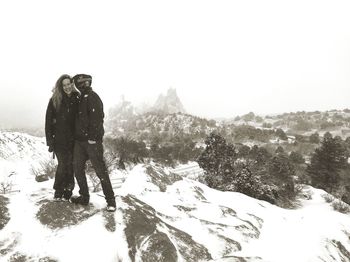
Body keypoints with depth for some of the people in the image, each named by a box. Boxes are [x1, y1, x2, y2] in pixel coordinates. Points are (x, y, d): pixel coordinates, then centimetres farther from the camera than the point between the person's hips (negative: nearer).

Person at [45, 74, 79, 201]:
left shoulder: (77, 99, 3)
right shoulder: (54, 100, 0)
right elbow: (48, 121, 0)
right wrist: (50, 140, -5)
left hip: (73, 139, 1)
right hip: (59, 139, -1)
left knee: (71, 165, 3)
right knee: (63, 164, 0)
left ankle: (67, 191, 18)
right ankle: (58, 191, 17)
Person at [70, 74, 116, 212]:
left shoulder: (92, 97, -9)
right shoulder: (81, 98, 17)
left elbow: (97, 117, -19)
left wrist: (92, 136, -21)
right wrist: (76, 136, 14)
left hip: (92, 141, -9)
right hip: (80, 140, 9)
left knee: (101, 171, -4)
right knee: (78, 168, 12)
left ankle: (110, 200, 7)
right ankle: (84, 197, 25)